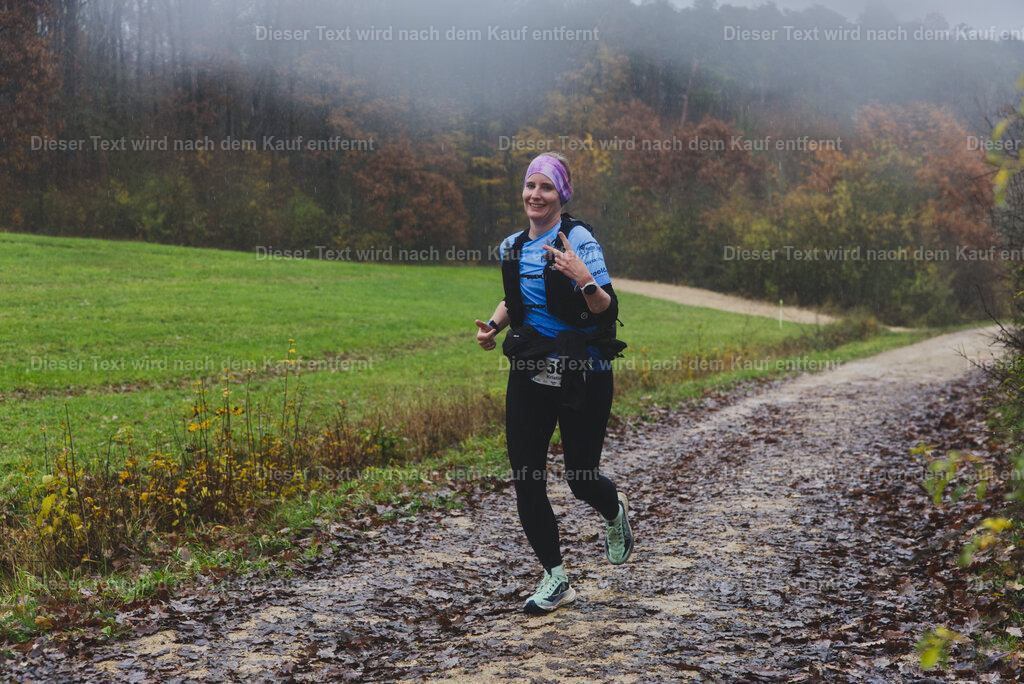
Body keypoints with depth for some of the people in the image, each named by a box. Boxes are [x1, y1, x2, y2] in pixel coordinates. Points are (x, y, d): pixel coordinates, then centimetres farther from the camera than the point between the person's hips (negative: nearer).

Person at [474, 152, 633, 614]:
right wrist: (493, 325, 7)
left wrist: (583, 278, -33)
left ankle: (615, 511, 44)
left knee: (581, 479, 5)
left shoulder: (578, 239, -11)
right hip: (529, 372, 5)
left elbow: (608, 310, -15)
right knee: (525, 480, -1)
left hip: (582, 375, -5)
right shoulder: (512, 246, 7)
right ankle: (555, 580, 13)